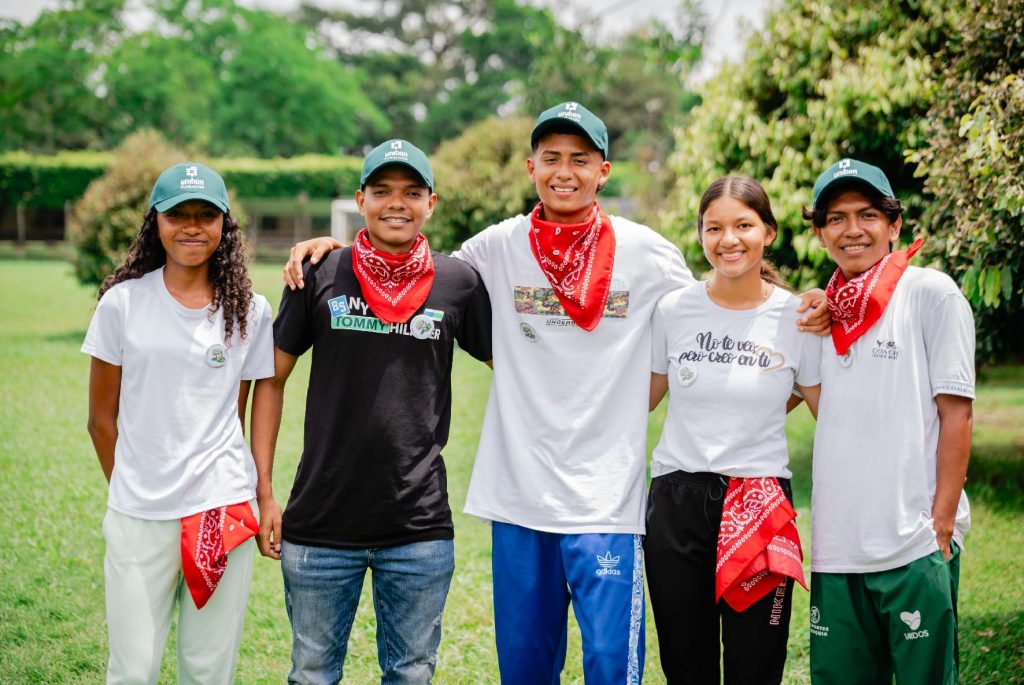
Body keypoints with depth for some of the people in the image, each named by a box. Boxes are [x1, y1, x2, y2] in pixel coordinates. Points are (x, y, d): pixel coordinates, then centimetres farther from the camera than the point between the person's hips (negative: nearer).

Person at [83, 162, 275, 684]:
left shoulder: (249, 312, 4)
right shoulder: (123, 302, 0)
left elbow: (237, 419, 10)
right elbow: (102, 418, 6)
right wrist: (131, 490, 9)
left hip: (223, 511, 1)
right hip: (137, 517, -1)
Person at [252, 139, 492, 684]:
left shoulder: (458, 283, 0)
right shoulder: (320, 276, 0)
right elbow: (272, 380, 5)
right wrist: (263, 495, 1)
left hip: (419, 528, 0)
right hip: (320, 522, 0)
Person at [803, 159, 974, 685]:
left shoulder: (931, 293, -1)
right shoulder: (822, 310, 13)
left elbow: (955, 411, -6)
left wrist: (941, 524, -10)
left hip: (914, 546, -5)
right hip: (836, 546, 5)